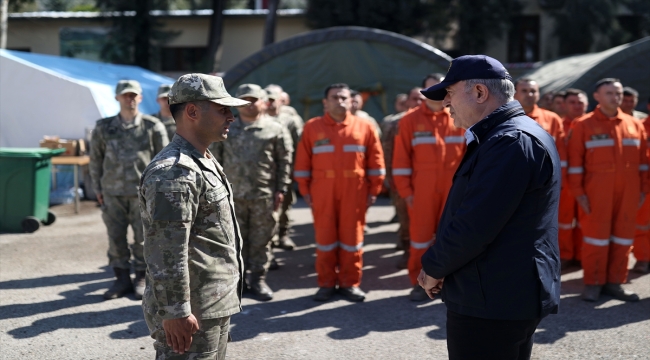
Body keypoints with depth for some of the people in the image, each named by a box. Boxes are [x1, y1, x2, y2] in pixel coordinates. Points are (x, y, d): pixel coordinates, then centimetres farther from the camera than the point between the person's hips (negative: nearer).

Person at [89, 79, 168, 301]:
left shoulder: (152, 127, 0)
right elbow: (96, 159, 12)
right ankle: (122, 280, 19)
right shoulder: (104, 128, 6)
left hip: (143, 191, -2)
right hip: (113, 193, 2)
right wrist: (97, 187, 9)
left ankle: (142, 279, 16)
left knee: (143, 238, 2)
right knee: (115, 237, 6)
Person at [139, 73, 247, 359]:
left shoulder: (204, 162, 14)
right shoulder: (173, 171, -20)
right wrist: (175, 312, -24)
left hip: (216, 308, 10)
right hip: (191, 315, -10)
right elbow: (166, 253, -24)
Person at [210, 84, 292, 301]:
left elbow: (285, 161, 3)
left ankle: (258, 279, 17)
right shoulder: (227, 129, 8)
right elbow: (216, 159, 9)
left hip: (264, 196, -1)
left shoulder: (275, 129, 3)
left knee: (261, 240, 5)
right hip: (233, 195, 1)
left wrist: (281, 190, -2)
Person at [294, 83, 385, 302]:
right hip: (322, 192, 0)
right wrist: (305, 190, 0)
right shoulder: (312, 127, 5)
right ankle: (326, 284, 16)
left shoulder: (364, 127, 4)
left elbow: (376, 161, 5)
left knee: (352, 236, 5)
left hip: (354, 192, 0)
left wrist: (373, 190, 2)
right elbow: (303, 162, 4)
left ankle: (350, 283, 15)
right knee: (325, 236, 6)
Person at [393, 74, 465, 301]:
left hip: (454, 190, 2)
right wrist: (405, 191, -6)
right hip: (422, 191, -2)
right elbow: (401, 159, -2)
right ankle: (419, 283, 12)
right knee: (421, 234, 3)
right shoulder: (410, 120, 0)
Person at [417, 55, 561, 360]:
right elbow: (471, 211, 17)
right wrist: (438, 264, 7)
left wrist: (433, 268, -10)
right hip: (508, 297, 10)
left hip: (494, 303, -10)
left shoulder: (513, 142, -21)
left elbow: (474, 225, -25)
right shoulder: (510, 133, 14)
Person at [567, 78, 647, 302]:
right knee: (596, 235, 1)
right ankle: (593, 283, 9)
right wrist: (578, 192, -9)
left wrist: (643, 189, 6)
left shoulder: (634, 125, 8)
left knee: (623, 235, 6)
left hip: (628, 192, 4)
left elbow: (643, 160, 10)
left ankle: (614, 282, 15)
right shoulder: (583, 125, -1)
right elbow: (575, 161, -5)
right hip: (597, 191, -3)